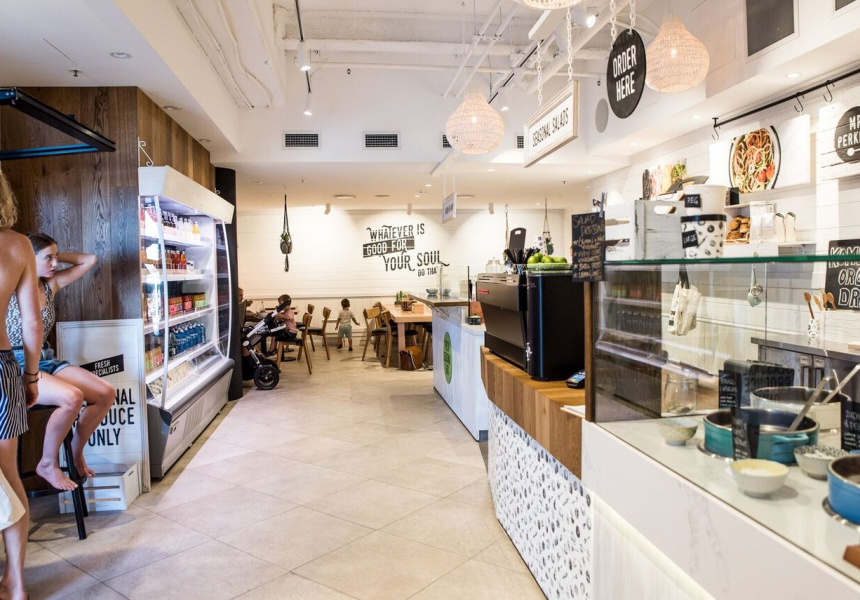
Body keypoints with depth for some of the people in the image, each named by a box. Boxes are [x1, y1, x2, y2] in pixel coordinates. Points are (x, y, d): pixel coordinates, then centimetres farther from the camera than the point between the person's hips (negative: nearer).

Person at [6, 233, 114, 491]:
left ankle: (75, 452, 12)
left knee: (107, 393, -10)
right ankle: (47, 464, -7)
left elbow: (88, 260, 13)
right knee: (71, 397, -32)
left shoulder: (51, 284, 8)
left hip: (47, 361, 7)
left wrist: (55, 255, 8)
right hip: (17, 366, -7)